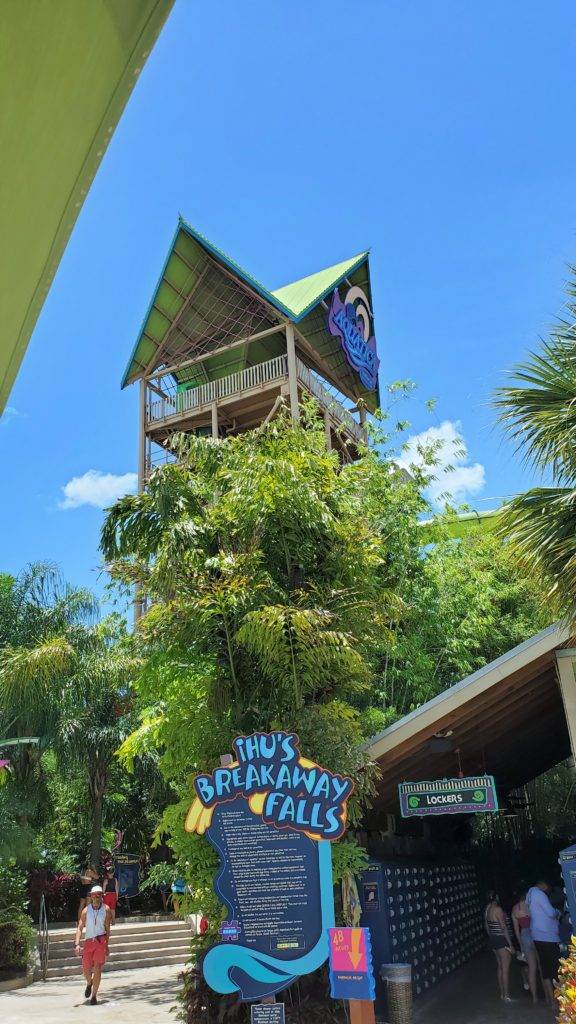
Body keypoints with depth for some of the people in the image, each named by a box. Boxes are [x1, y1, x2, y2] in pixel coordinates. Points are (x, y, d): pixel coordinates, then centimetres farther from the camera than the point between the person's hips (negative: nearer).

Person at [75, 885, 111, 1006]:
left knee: (97, 969, -10)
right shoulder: (86, 910, -1)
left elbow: (107, 928, 6)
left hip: (101, 941, -2)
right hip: (89, 941, 2)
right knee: (86, 970, 9)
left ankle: (94, 996, 4)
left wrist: (107, 946, 5)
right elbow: (80, 928, -2)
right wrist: (77, 944, -15)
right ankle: (89, 984, 43)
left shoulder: (106, 909, -1)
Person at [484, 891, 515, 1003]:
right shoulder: (498, 909, -19)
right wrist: (510, 944, -15)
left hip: (493, 940, 8)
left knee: (500, 966, 17)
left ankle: (502, 993, 24)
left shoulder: (487, 909, 7)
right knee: (505, 968, -1)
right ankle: (506, 996, 4)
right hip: (502, 940, -8)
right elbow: (504, 928, -19)